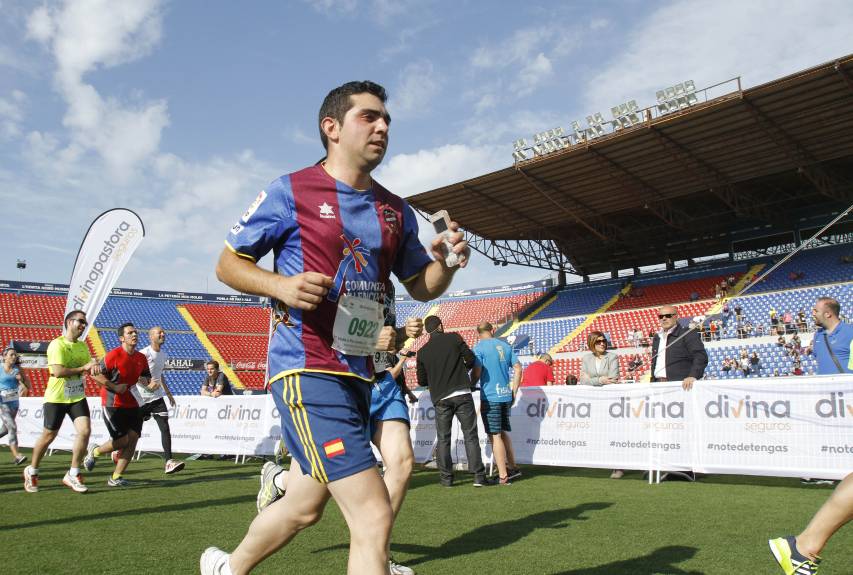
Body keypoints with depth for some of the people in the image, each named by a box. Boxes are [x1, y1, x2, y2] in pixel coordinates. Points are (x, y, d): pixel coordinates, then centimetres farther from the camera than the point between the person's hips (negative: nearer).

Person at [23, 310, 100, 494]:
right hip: (56, 398, -5)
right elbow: (58, 371, -25)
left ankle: (73, 475, 2)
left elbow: (89, 367, 15)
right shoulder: (57, 344, -15)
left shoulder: (83, 346, 8)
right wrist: (83, 368, -20)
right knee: (49, 436, 7)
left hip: (77, 397, 5)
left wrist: (94, 367, -9)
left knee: (85, 431, -11)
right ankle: (32, 471, 32)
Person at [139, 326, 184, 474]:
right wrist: (147, 385, -29)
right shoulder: (144, 354, -14)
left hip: (157, 397, 5)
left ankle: (169, 462, -15)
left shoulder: (163, 354, 9)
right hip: (141, 398, -5)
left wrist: (168, 392, 22)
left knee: (165, 427, -10)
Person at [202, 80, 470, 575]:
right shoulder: (291, 191, -4)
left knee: (305, 506, 22)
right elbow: (228, 264, 1)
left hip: (358, 375, 8)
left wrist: (446, 261, -5)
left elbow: (421, 287, 17)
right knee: (374, 515, -15)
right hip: (307, 371, -7)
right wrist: (280, 285, -19)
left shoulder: (397, 211, 12)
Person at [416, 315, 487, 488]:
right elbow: (471, 359, -3)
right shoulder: (454, 338, 0)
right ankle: (478, 475, 0)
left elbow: (422, 381, 8)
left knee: (443, 439, 10)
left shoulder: (423, 352, 6)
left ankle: (446, 477, 10)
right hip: (462, 394, -1)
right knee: (471, 435, 3)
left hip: (440, 399, 2)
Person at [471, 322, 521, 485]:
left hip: (490, 397, -6)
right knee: (503, 433, 19)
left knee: (495, 436, -2)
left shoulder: (479, 347, -7)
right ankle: (512, 468, 25)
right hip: (506, 396, 6)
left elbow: (476, 372, -14)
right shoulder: (505, 346, 11)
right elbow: (518, 369, 9)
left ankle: (503, 476, -1)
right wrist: (513, 392, 14)